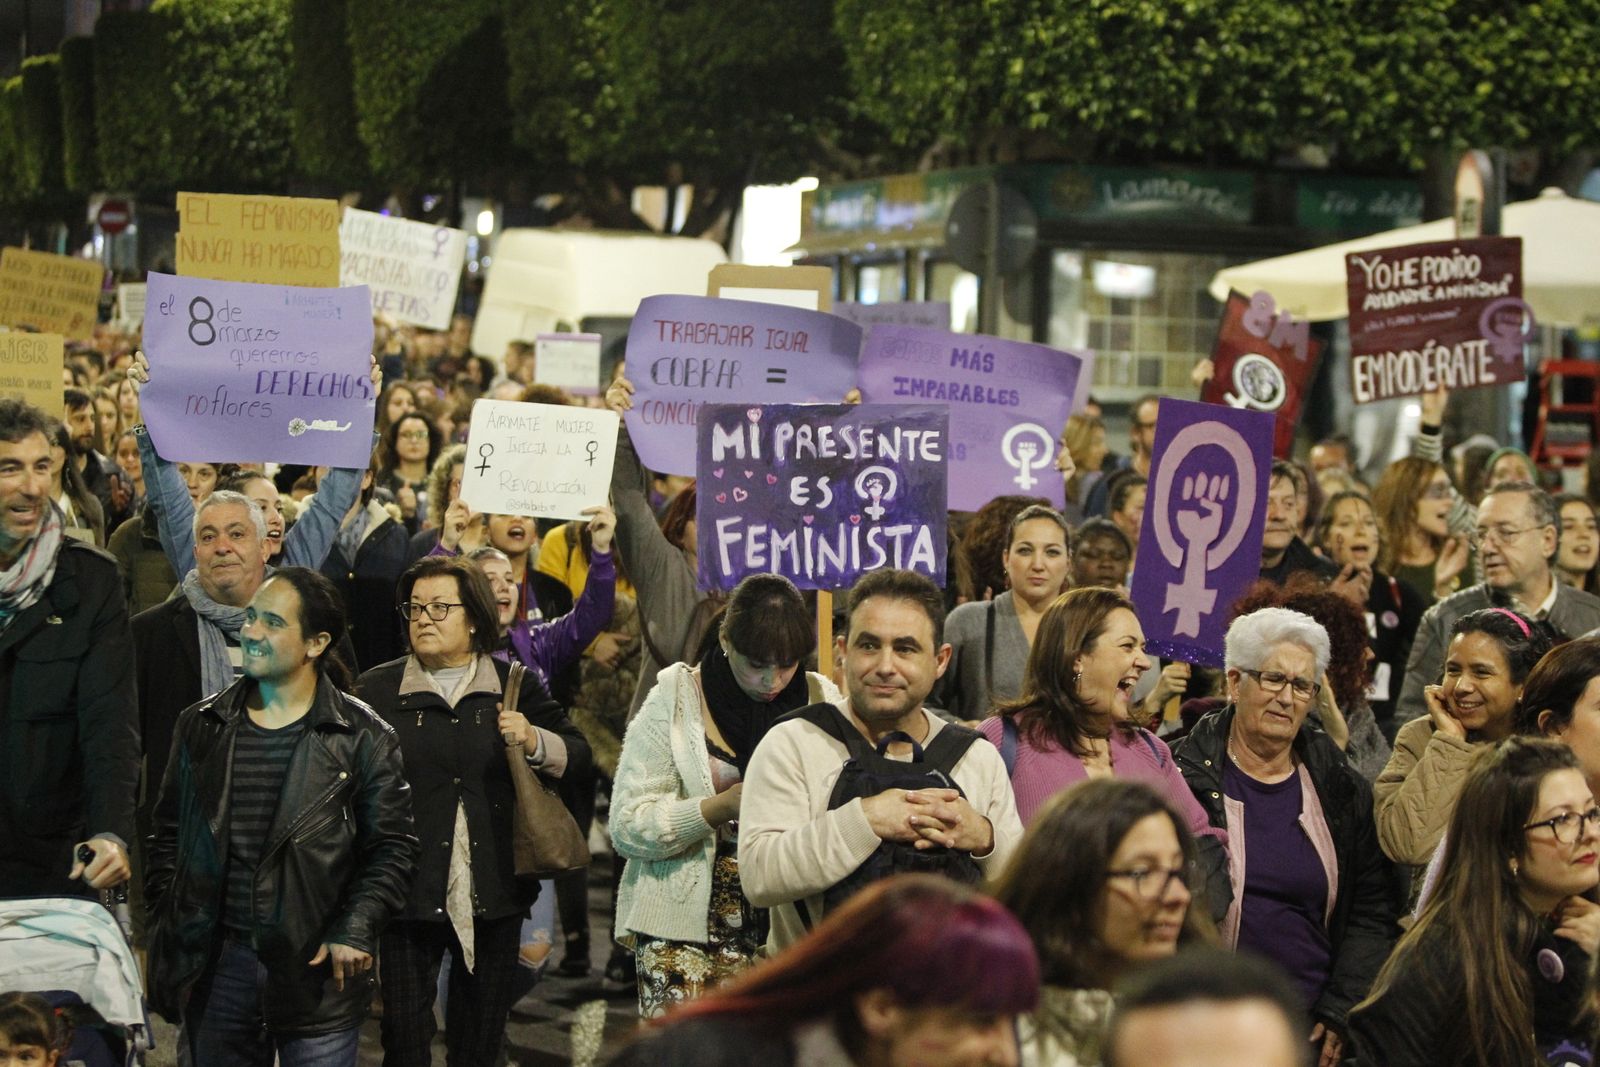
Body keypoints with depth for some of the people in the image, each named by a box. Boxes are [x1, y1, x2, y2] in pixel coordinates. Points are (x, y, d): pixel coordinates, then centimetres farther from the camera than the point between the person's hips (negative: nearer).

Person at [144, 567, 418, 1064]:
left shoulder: (363, 738, -2)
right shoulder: (200, 726, 10)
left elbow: (392, 847, -2)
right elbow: (167, 836, 16)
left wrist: (355, 931, -11)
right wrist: (167, 929, 7)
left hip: (316, 968, -3)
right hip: (214, 967, 4)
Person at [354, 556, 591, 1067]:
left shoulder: (517, 685, 7)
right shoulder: (378, 689, 5)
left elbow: (578, 753, 8)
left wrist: (534, 742, -13)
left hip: (493, 893, 1)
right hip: (408, 891, -1)